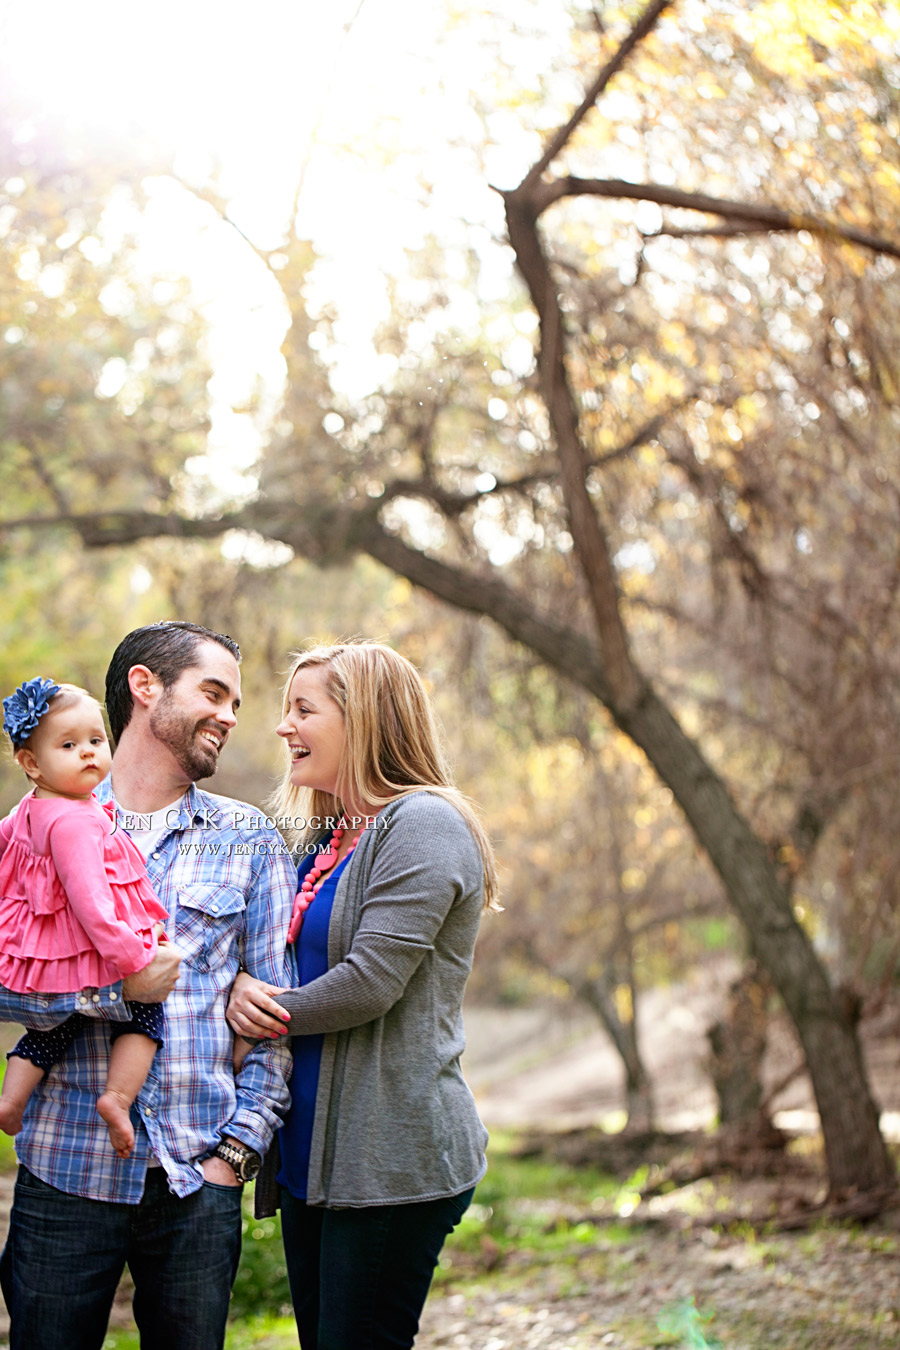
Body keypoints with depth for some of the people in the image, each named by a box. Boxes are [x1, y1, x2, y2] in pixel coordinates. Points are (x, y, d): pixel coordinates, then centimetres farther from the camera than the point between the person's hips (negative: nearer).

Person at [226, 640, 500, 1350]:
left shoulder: (421, 824, -13)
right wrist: (241, 988, -6)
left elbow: (370, 981, -20)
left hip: (393, 1159, -9)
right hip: (312, 1151, 9)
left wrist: (273, 1014, -5)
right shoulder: (328, 838, 16)